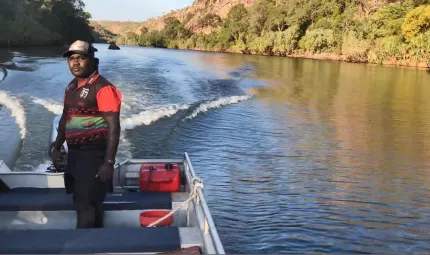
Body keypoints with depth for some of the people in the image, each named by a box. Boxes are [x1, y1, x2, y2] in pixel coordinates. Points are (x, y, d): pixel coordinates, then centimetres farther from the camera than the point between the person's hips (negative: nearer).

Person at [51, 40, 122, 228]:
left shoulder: (102, 88, -16)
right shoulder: (71, 87, 10)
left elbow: (114, 127, -19)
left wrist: (109, 162, -23)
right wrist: (57, 147, 22)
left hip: (94, 154, -8)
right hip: (74, 152, 8)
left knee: (85, 205, -5)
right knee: (83, 202, 16)